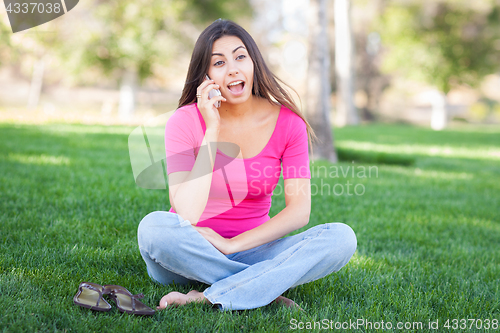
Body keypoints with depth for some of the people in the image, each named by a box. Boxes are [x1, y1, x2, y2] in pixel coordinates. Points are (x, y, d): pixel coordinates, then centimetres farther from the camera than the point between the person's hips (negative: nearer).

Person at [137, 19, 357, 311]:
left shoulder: (288, 123, -6)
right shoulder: (185, 122, -12)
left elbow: (299, 211, -10)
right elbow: (186, 215, -24)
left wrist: (231, 244, -19)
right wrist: (213, 130, -24)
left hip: (248, 249, 2)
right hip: (191, 255, -2)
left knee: (342, 237, -21)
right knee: (154, 227, -35)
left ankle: (209, 299, -27)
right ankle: (268, 288, -23)